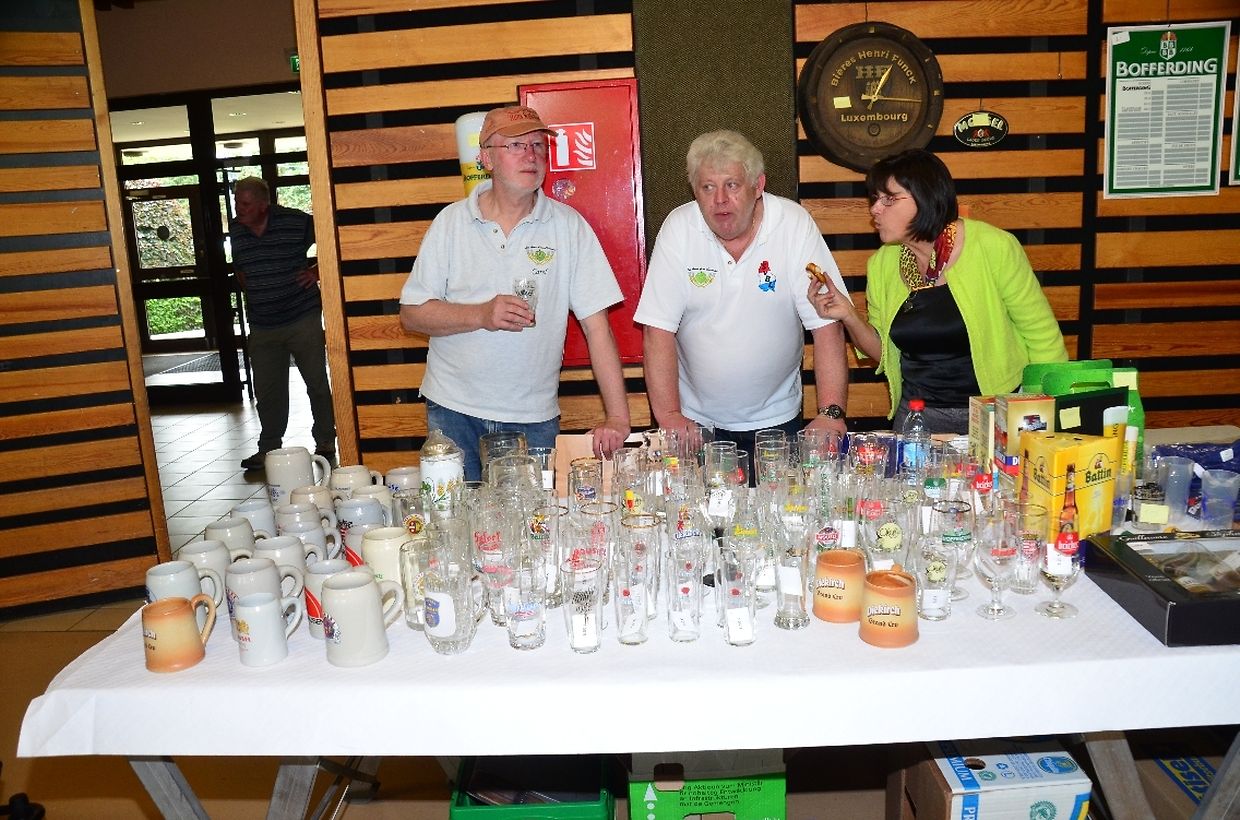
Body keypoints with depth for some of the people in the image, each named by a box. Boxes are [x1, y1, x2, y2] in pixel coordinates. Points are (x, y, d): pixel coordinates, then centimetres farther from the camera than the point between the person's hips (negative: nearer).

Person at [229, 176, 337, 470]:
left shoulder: (295, 222, -10)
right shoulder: (236, 230, 6)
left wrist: (317, 271, -7)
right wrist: (250, 293, 13)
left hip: (303, 319, -4)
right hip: (262, 327, 4)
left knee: (317, 383, 4)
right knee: (267, 391, 8)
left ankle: (325, 444, 18)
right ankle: (268, 448, 19)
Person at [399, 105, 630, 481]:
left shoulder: (569, 226, -3)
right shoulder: (451, 221, 0)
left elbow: (597, 325, -5)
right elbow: (411, 314, 0)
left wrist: (618, 417, -11)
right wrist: (481, 315, -17)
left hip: (533, 418, 0)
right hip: (453, 410, 1)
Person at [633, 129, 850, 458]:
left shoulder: (795, 224, -11)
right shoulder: (678, 228, -10)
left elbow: (826, 324, -12)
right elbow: (659, 329, -11)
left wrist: (831, 413, -20)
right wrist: (669, 416, -18)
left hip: (776, 419, 1)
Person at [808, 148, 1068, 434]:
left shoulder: (993, 248, -13)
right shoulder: (881, 265, -1)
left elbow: (1043, 336, -6)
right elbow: (885, 352, 7)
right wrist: (849, 317, -11)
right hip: (917, 410, 3)